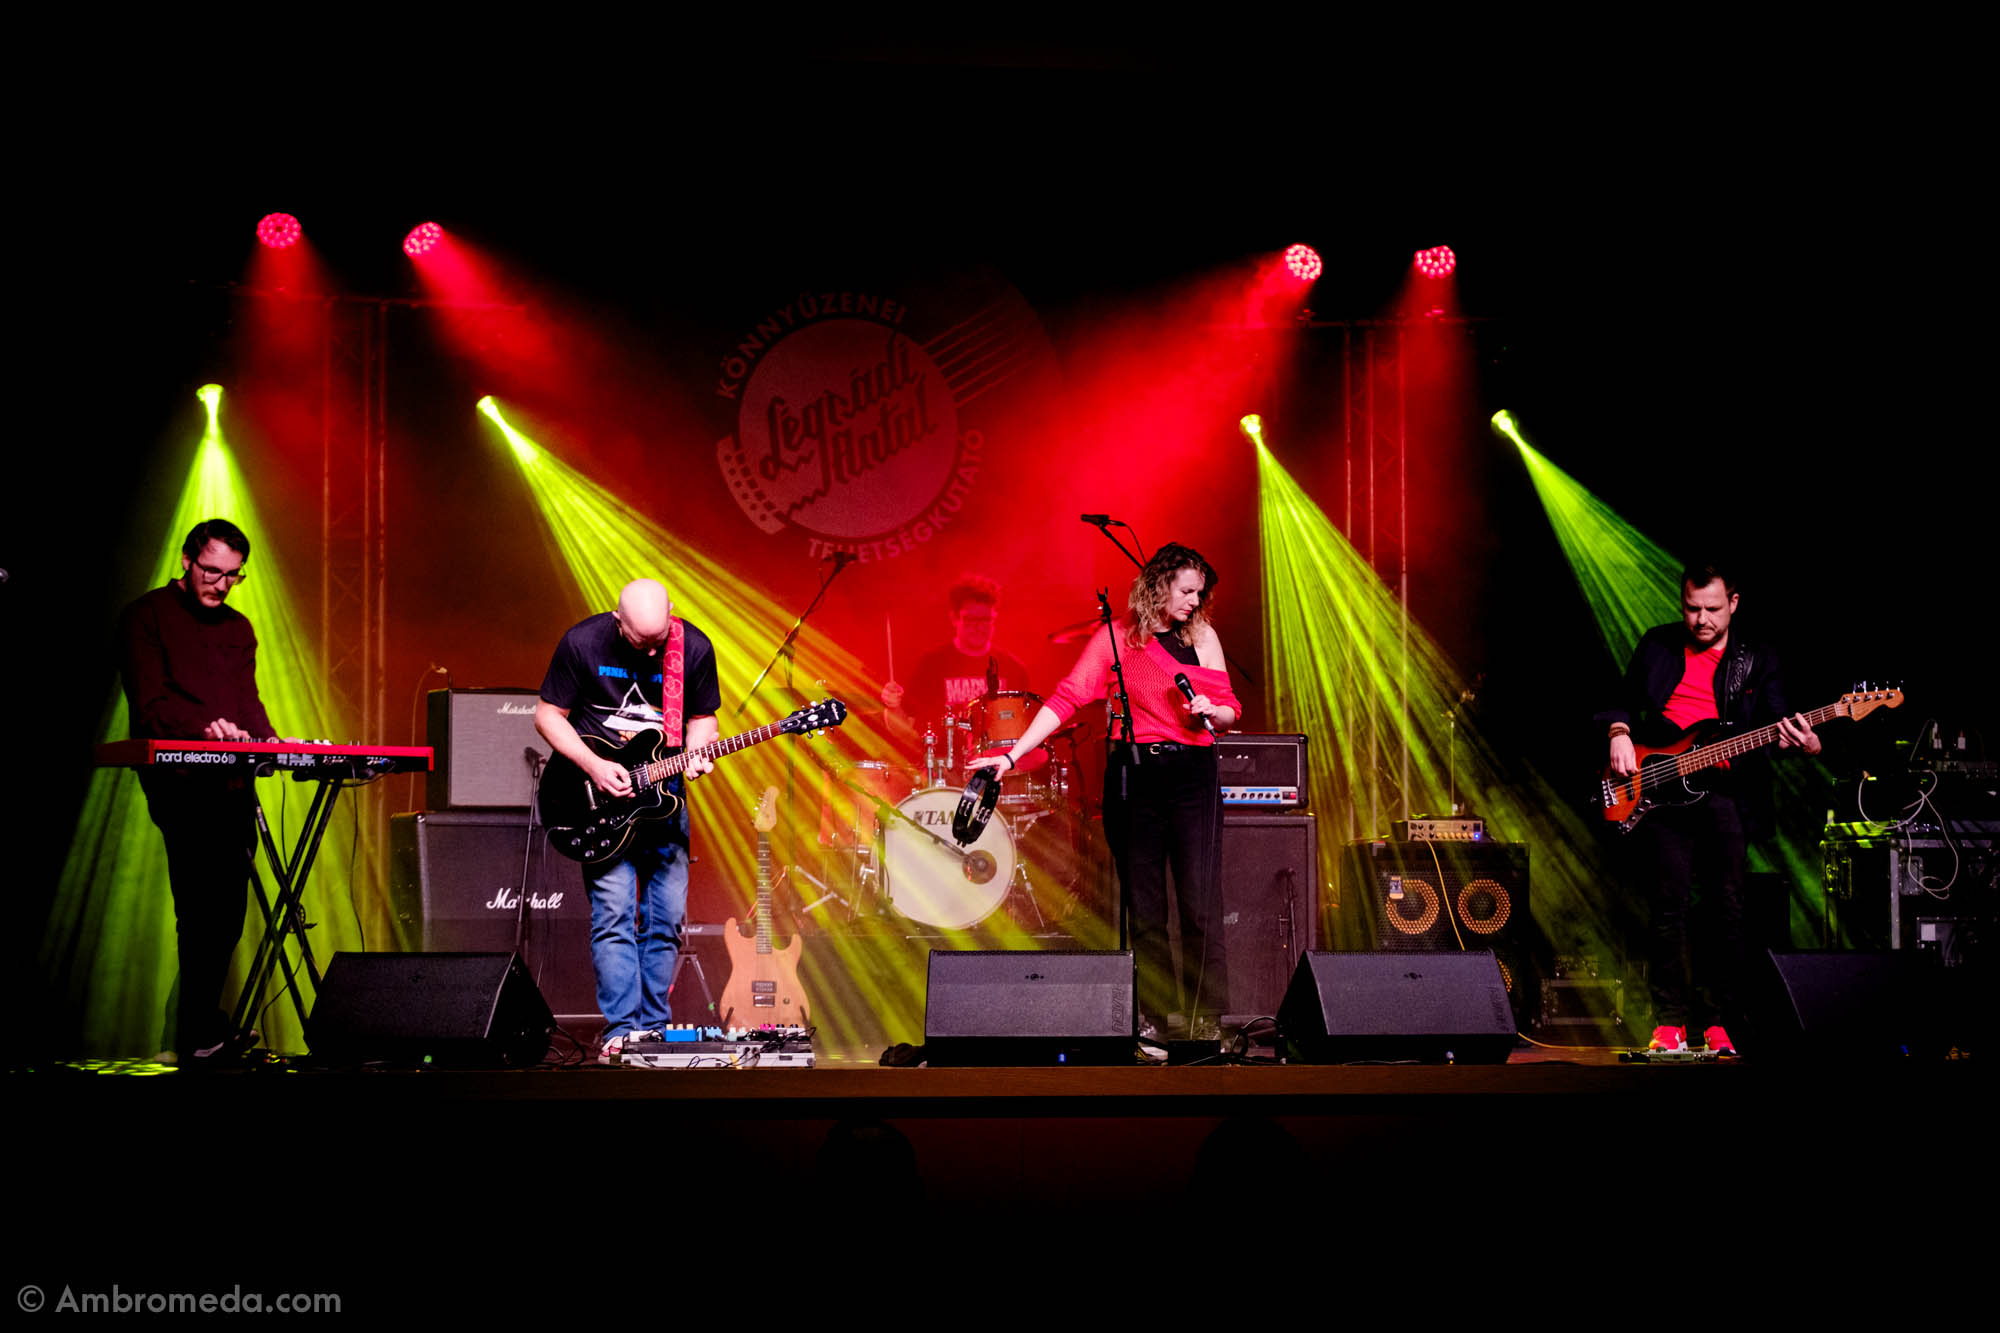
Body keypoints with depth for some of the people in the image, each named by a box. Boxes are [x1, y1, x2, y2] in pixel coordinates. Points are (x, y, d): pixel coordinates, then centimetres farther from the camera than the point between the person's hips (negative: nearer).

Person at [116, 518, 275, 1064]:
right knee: (204, 906, -15)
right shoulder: (146, 617, 1)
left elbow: (248, 701, 17)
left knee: (227, 910, 5)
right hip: (179, 781, -6)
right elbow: (150, 704, -10)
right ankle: (199, 1035, -13)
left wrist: (267, 740, -5)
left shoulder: (239, 628, 23)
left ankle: (199, 1025, 16)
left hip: (233, 780, 7)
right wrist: (204, 728, -27)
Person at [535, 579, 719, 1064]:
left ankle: (653, 1028, 11)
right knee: (614, 914, -11)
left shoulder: (695, 648, -6)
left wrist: (695, 754, -14)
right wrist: (593, 767, -15)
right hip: (601, 795, -3)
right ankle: (621, 1030, -8)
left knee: (667, 917, 3)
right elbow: (548, 715, -3)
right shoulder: (582, 643, -12)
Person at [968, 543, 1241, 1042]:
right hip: (1134, 775, -1)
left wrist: (1211, 711, -9)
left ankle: (1207, 1024, 0)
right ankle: (1151, 1020, 12)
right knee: (1143, 909, 3)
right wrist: (1014, 754, -12)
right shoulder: (1117, 637, 3)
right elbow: (1067, 698, -3)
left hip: (1193, 775, 1)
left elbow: (1231, 710, 15)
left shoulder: (1201, 635, 11)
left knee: (1201, 908, -6)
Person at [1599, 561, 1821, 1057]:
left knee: (1726, 903, -8)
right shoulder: (1657, 645, 16)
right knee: (1671, 896, -11)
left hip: (1726, 788, 0)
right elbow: (1624, 701, 22)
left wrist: (1805, 742, -19)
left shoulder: (1757, 662, 12)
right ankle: (1671, 1020, -5)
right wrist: (1619, 734, 1)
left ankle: (1717, 1022, 0)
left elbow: (1777, 724, 2)